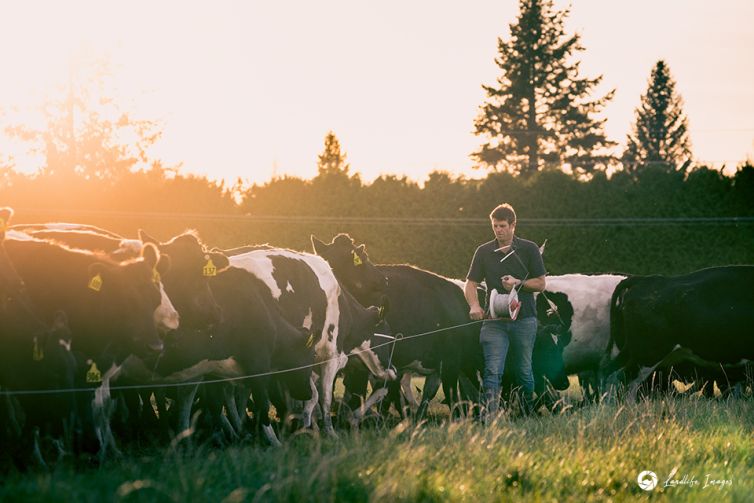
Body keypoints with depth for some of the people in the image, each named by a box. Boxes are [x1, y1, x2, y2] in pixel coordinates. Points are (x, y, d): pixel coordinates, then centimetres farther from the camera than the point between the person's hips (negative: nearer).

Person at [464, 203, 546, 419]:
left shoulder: (529, 249, 3)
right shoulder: (484, 252, 7)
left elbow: (540, 284, 4)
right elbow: (470, 283, 6)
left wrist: (519, 283, -14)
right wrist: (474, 305, -14)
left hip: (524, 320, -1)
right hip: (494, 320, 1)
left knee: (523, 371, 7)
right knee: (492, 370, -11)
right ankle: (490, 415, -17)